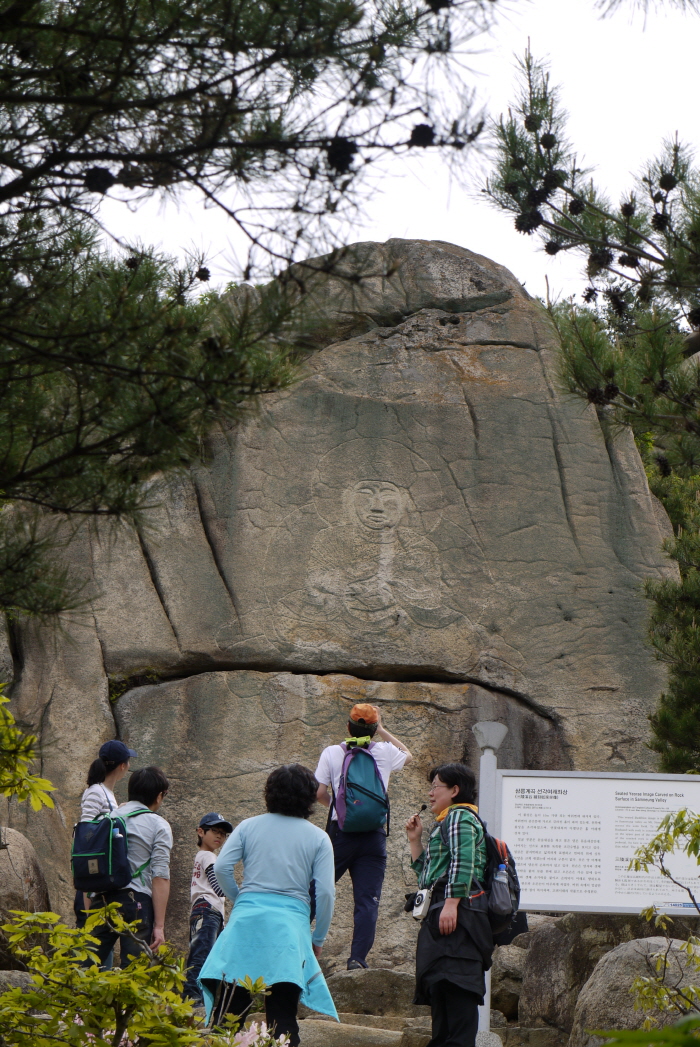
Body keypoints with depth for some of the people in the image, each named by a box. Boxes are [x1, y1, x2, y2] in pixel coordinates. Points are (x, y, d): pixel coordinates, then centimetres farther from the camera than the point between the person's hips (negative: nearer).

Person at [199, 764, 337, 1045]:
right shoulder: (318, 838, 6)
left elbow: (221, 867, 0)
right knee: (282, 1021, -1)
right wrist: (318, 939, 11)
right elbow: (325, 891, 0)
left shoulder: (249, 826, 10)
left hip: (246, 920, 1)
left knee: (227, 1012, 3)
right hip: (290, 925, -1)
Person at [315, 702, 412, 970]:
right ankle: (358, 958, -9)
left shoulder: (332, 753, 3)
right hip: (374, 835, 0)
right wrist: (382, 731, 29)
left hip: (340, 831, 0)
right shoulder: (385, 752, 6)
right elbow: (408, 755, 28)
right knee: (367, 900, -1)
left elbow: (320, 792, 0)